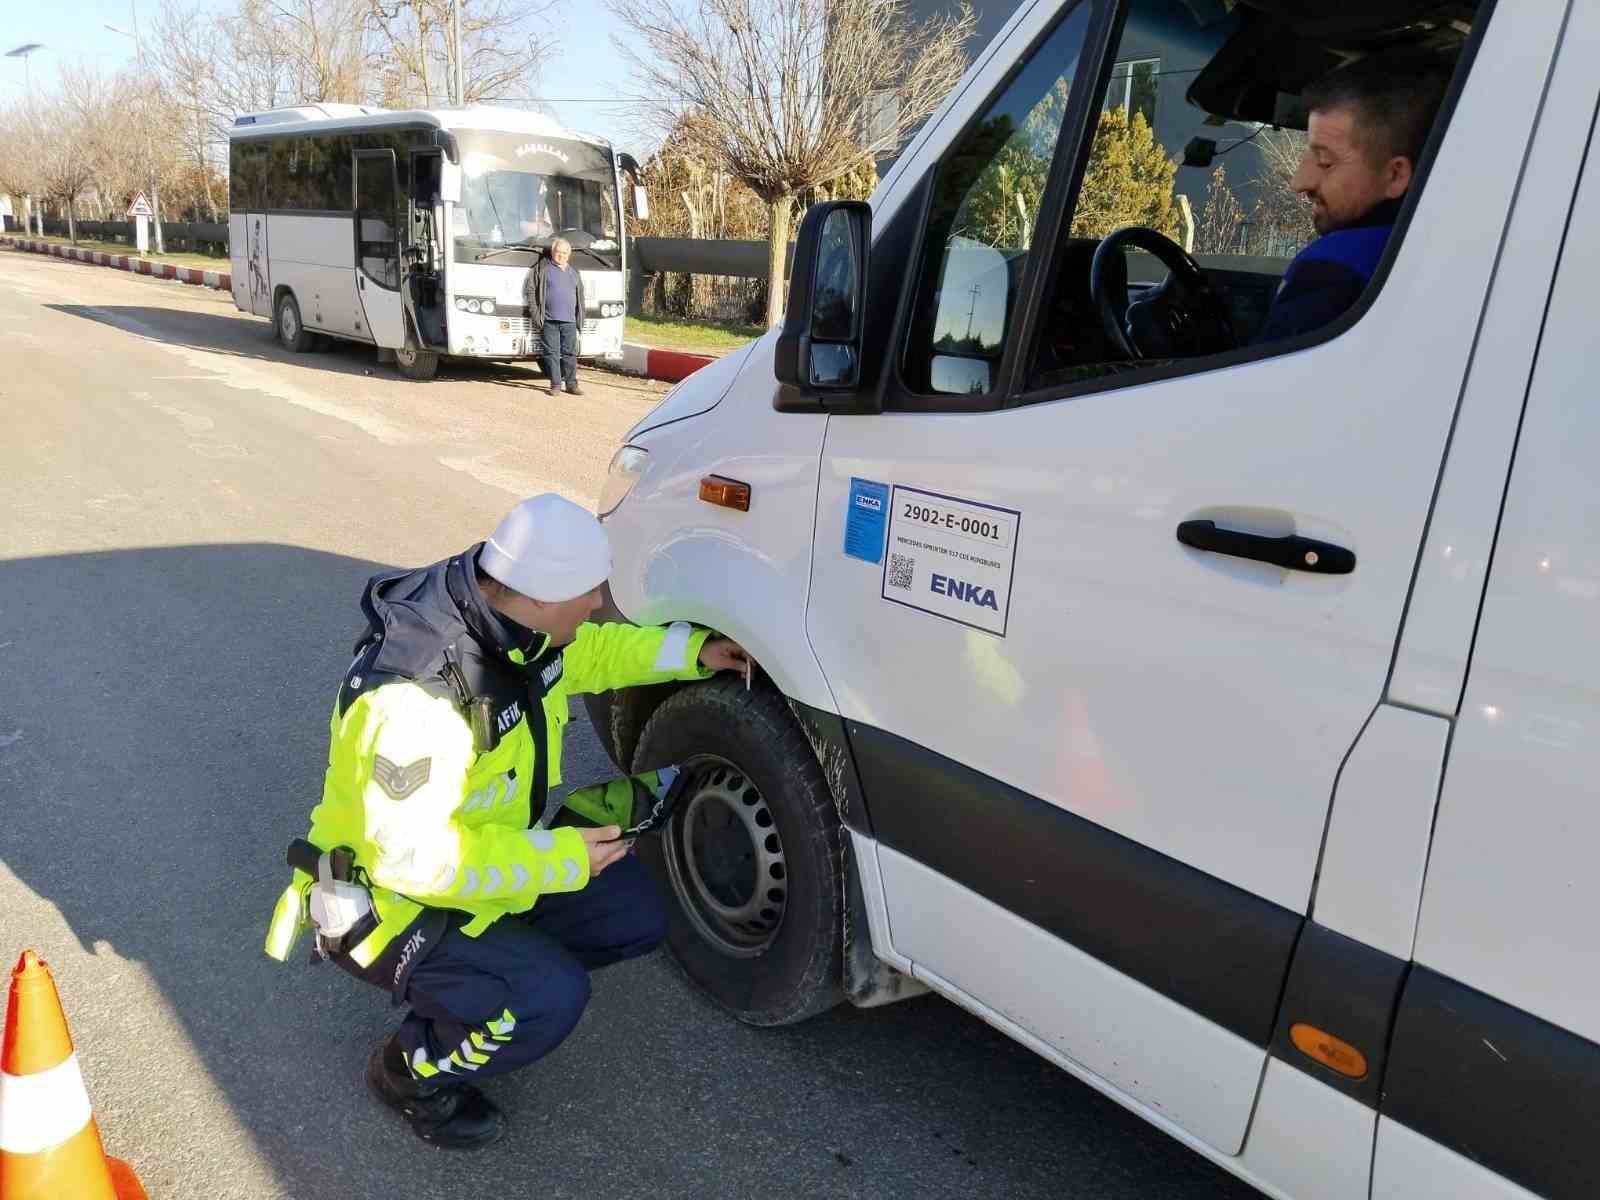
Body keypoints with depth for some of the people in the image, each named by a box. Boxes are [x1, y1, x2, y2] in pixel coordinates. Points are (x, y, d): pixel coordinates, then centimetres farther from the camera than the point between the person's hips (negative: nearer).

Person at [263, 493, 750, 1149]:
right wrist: (559, 858, -28)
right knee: (550, 999, -26)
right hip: (391, 898, -8)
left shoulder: (504, 614, -11)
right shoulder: (412, 697, -37)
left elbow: (582, 652, 10)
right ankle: (411, 1073, 2)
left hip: (483, 843, 8)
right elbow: (412, 857, -33)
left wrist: (691, 652, 0)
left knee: (634, 917, 0)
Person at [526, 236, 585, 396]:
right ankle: (555, 384, 3)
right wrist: (535, 313, -6)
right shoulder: (543, 268, 3)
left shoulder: (574, 272, 17)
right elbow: (530, 290, 1)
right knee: (552, 352, -2)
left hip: (569, 321, 3)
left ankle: (571, 384, 9)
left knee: (570, 353, 4)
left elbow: (580, 295, 24)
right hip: (550, 320, -3)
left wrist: (579, 316, 15)